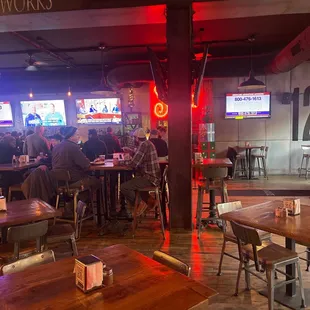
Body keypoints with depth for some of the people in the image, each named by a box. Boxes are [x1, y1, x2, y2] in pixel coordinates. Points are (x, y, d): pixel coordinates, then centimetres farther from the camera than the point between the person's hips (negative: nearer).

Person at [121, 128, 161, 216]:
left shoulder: (144, 145, -18)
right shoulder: (148, 143, 12)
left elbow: (134, 164, -22)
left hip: (150, 178, -10)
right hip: (153, 177, 10)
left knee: (123, 187, -16)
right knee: (130, 182, 32)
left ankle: (139, 205, 0)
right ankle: (148, 200, 23)